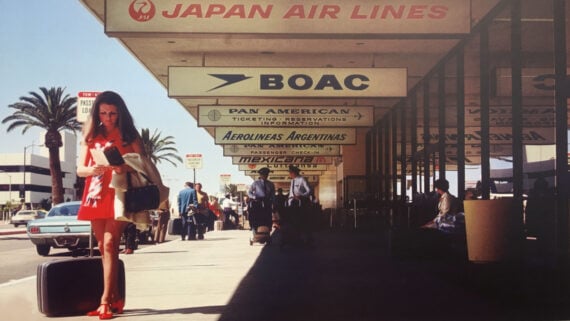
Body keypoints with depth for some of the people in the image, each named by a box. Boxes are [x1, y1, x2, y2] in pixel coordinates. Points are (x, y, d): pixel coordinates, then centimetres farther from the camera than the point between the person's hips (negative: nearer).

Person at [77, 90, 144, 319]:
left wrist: (125, 168, -23)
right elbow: (80, 169, 6)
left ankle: (106, 300, -14)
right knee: (103, 247, 5)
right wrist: (93, 169, -17)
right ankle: (115, 298, 12)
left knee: (109, 244, -13)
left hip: (118, 194, -4)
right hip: (95, 195, 4)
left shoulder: (129, 135, 3)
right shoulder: (91, 136, 11)